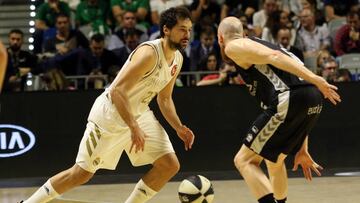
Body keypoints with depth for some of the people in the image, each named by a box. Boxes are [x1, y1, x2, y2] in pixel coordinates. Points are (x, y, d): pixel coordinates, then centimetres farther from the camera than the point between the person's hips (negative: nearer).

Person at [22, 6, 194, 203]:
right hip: (110, 113, -8)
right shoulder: (149, 53, -26)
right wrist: (134, 128, -35)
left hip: (139, 114, 8)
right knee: (82, 173, -4)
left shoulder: (177, 59, 1)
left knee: (170, 165, -5)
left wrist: (179, 127, 1)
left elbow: (164, 98, 15)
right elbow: (117, 91, -31)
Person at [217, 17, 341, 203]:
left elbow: (274, 56, -10)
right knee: (274, 160, 29)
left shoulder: (234, 47, 10)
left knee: (244, 160, -1)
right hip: (313, 99, 8)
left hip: (289, 100, -8)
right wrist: (302, 150, 32)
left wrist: (314, 79, -22)